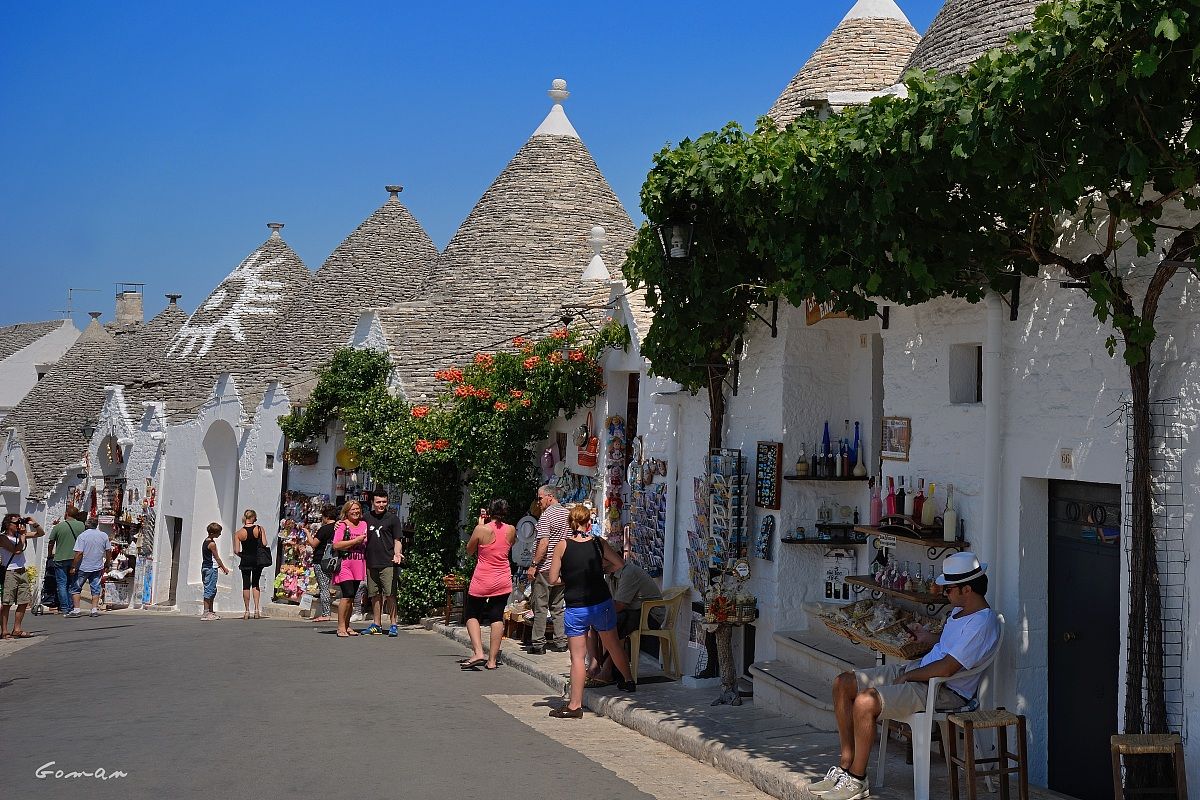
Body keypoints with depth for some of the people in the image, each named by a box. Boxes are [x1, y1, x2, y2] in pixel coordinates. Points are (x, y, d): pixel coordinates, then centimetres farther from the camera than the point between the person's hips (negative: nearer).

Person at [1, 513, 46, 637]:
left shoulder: (20, 535, 11)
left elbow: (41, 533, 19)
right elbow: (17, 550, -20)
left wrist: (35, 524, 1)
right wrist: (23, 535, -13)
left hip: (22, 572, 7)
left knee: (24, 602, 7)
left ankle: (17, 629, 16)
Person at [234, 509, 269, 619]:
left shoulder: (239, 533, -6)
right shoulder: (260, 529, -7)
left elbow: (236, 550, -10)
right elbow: (264, 544, -13)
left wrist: (242, 555, 10)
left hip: (245, 560, -1)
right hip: (257, 560, 1)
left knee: (246, 585, 8)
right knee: (255, 584, 14)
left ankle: (247, 611, 7)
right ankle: (257, 609, 2)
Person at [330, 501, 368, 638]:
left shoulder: (364, 525, 14)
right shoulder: (342, 525, -3)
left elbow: (367, 543, 30)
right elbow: (336, 545, -15)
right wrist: (356, 541, -14)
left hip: (359, 566, 6)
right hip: (345, 564, -6)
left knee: (351, 597, 9)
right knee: (347, 595, -15)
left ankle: (347, 626, 15)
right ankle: (341, 627, -12)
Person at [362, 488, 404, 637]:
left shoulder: (392, 518, 2)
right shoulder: (366, 518, 12)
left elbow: (397, 540, 1)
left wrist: (397, 554, -16)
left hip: (388, 563, -4)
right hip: (371, 563, 4)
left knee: (390, 594, -7)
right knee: (375, 595, 10)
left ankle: (394, 625, -2)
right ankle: (377, 625, 18)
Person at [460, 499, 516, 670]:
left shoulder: (481, 529, -13)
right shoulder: (511, 530, -3)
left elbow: (469, 551, 4)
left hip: (482, 581, -3)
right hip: (503, 581, 3)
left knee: (472, 615, 11)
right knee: (497, 617, 7)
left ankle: (478, 653, -8)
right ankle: (492, 660, 6)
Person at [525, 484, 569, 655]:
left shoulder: (546, 516, -13)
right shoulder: (567, 514, 10)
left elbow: (543, 544, -20)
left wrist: (533, 565, -16)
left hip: (545, 568, -7)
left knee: (539, 606, -1)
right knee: (557, 605, 14)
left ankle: (538, 644, 0)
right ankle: (561, 641, 12)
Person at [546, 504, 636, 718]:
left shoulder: (563, 545, -10)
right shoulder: (598, 543, -3)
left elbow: (553, 578, -8)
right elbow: (620, 563, 8)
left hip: (576, 608, -2)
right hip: (602, 603, 2)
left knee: (577, 656, 3)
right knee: (613, 644, 24)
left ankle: (575, 705, 4)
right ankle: (628, 681, 43)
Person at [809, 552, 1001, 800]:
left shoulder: (983, 623, -19)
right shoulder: (960, 610, 12)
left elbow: (946, 668, -23)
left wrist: (908, 676, -12)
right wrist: (929, 639, 13)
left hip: (943, 691, -11)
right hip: (918, 671, 11)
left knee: (865, 702, -29)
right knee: (843, 684, 2)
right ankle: (846, 766, 4)